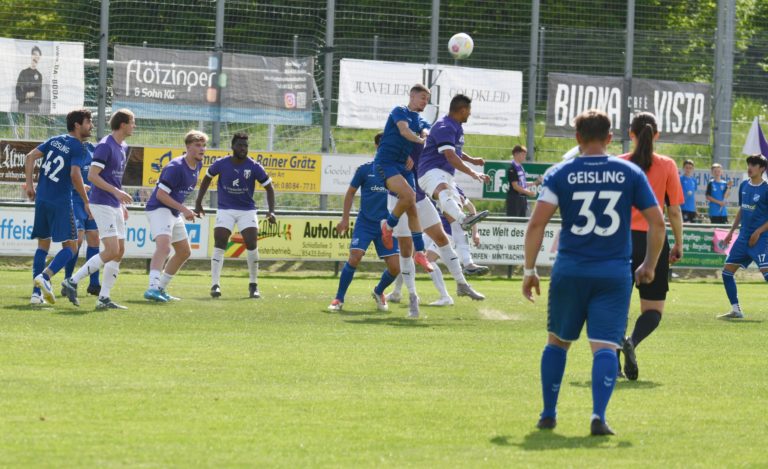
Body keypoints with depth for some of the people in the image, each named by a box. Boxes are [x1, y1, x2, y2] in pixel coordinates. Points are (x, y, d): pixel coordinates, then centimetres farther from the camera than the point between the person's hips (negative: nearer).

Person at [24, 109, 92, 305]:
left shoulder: (55, 141, 13)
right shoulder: (77, 147, -8)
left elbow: (30, 156, 9)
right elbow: (75, 175, -18)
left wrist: (29, 184, 10)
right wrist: (86, 202, -11)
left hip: (41, 199, 7)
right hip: (61, 202, -7)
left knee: (43, 245, 13)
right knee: (70, 246, 0)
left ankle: (36, 293, 5)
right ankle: (44, 276, -22)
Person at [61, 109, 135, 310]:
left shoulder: (123, 148, 14)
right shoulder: (105, 146, -14)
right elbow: (92, 175, -19)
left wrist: (122, 204, 20)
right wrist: (116, 192, -24)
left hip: (115, 206, 9)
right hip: (102, 204, -9)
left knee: (120, 252, 5)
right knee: (112, 251, -15)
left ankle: (104, 297, 7)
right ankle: (72, 282, -8)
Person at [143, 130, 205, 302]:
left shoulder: (197, 165, 7)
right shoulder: (176, 167, -21)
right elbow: (161, 194, -22)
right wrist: (184, 209, -24)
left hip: (174, 213, 10)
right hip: (159, 209, -10)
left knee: (184, 252, 16)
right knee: (164, 247, -30)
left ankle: (161, 288, 25)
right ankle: (152, 288, -42)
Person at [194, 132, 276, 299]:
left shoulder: (254, 167, -10)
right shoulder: (221, 164, -8)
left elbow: (269, 187, -1)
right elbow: (207, 179, 11)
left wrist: (271, 211, -12)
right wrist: (198, 203, 9)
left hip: (247, 210, 0)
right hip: (225, 210, 0)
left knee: (251, 245, -10)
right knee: (219, 245, -12)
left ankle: (253, 285, 6)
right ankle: (215, 285, -7)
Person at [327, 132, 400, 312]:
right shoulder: (365, 169, -2)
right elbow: (351, 192, 8)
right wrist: (345, 219, 6)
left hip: (387, 225, 2)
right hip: (365, 222, -2)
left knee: (395, 266, -6)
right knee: (355, 257, -20)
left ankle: (378, 292, 24)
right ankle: (339, 299, -6)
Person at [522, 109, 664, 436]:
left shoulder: (560, 174, 1)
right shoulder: (630, 173, 4)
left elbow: (537, 223, -7)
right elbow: (657, 222, 4)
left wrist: (529, 269, 0)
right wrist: (649, 265, 16)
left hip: (570, 271, 0)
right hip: (614, 273, 0)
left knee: (557, 341, 17)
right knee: (605, 346, -4)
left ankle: (548, 415, 20)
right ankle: (598, 415, -22)